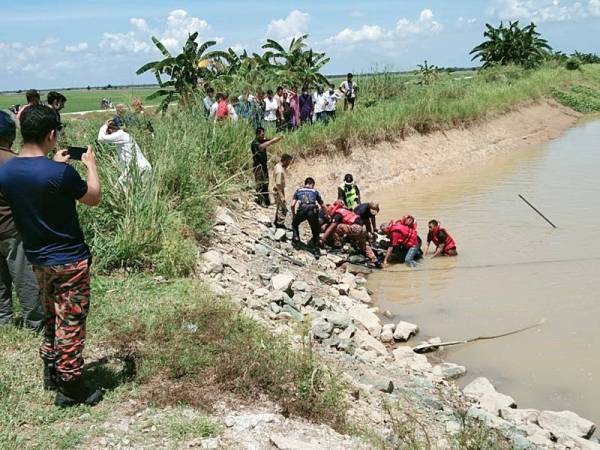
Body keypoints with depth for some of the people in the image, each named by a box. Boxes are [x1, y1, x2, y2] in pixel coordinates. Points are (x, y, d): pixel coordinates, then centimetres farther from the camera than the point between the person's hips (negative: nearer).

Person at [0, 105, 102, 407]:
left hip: (37, 259, 7)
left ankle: (51, 372, 37)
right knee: (70, 324, 6)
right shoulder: (60, 173, -26)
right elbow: (94, 198, -8)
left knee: (52, 317, 24)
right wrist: (90, 165, 5)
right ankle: (70, 388, 16)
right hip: (69, 260, -7)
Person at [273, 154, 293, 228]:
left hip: (279, 190, 10)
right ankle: (280, 225, 8)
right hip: (278, 191, -10)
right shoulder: (280, 171, -28)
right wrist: (281, 196, -26)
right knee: (283, 209, -1)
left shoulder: (278, 165, 2)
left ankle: (277, 222, 37)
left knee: (279, 207, 23)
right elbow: (278, 184, -27)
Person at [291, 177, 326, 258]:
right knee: (316, 232, 14)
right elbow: (322, 206, 33)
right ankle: (316, 250, 4)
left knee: (294, 224, 31)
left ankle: (296, 237, 11)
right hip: (313, 211, 0)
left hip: (301, 210, 0)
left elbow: (293, 205, 17)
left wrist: (293, 215, 32)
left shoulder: (298, 191, 27)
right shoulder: (315, 191, 29)